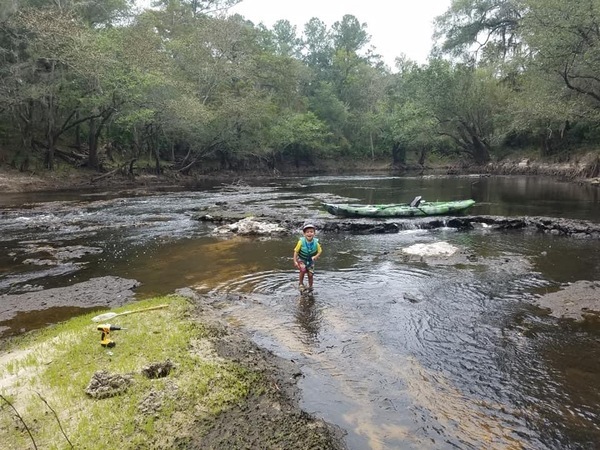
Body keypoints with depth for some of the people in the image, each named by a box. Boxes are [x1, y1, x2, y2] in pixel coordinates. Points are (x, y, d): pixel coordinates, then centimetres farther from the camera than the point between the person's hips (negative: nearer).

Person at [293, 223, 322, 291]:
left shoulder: (316, 243, -20)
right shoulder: (301, 242, -25)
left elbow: (319, 251, -3)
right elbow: (296, 251, -15)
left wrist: (316, 256, -22)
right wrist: (295, 261, -18)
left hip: (310, 261, 2)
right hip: (301, 259, -2)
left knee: (310, 274, 0)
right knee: (303, 270, -25)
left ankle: (310, 287, 25)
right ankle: (300, 283, -1)